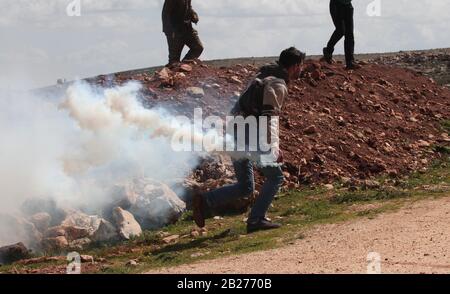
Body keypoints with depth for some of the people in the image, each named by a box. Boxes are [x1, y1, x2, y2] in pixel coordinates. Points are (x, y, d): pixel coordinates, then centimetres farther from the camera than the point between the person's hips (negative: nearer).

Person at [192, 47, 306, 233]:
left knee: (245, 188, 14)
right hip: (248, 138, -9)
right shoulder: (278, 85, -10)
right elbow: (268, 117, -20)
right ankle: (256, 219, 0)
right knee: (275, 177, 4)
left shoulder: (266, 77, 20)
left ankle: (205, 201, -1)